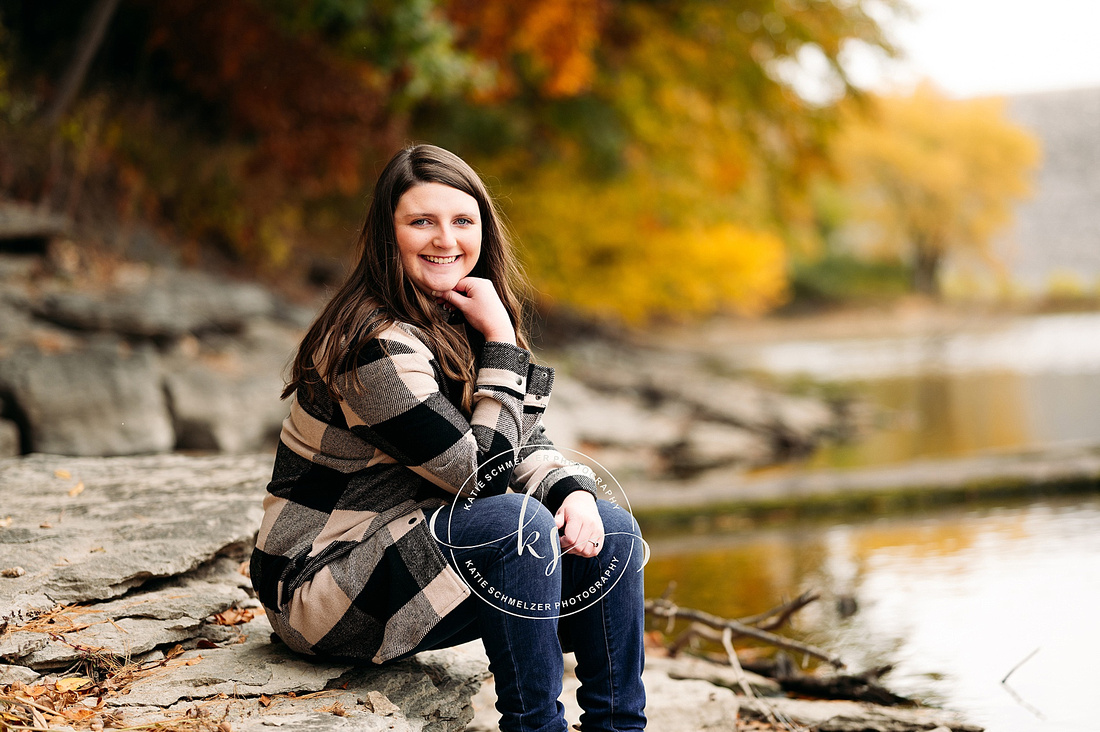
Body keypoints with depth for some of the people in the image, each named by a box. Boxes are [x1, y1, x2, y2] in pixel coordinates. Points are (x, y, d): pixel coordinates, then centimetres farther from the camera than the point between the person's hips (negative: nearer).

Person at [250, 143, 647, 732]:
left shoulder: (460, 324, 5)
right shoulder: (378, 344, -23)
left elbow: (525, 445, 7)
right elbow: (483, 474, -22)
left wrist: (574, 491, -13)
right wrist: (501, 345, -18)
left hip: (417, 547, 9)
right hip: (323, 587, -9)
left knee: (608, 529, -5)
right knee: (517, 523, -30)